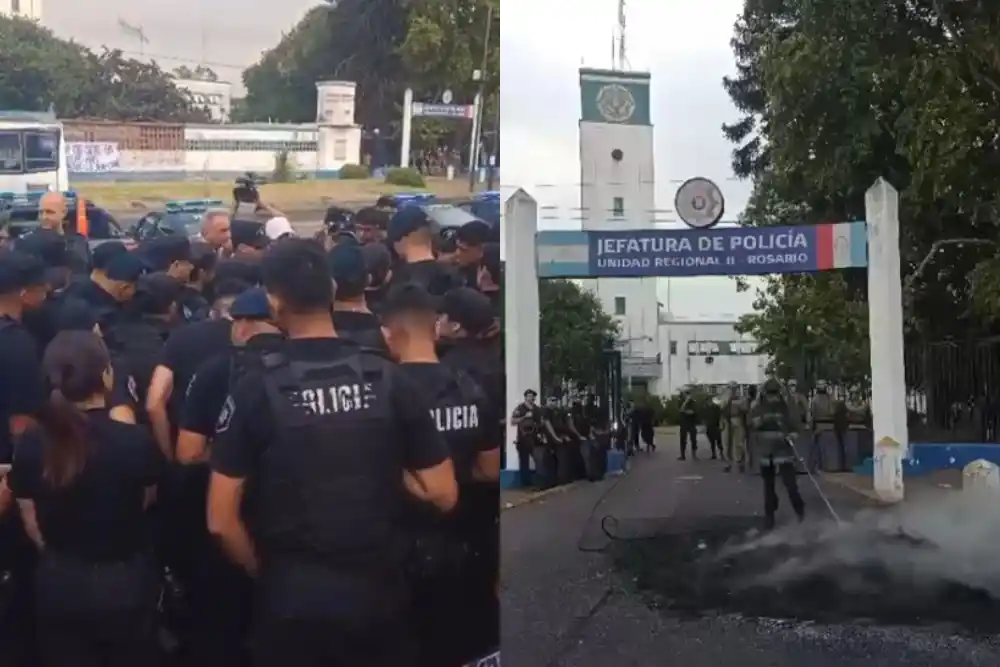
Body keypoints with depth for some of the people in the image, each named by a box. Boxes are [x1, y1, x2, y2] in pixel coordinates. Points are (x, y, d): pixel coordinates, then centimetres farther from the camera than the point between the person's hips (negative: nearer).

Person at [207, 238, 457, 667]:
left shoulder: (255, 392, -11)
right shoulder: (391, 381, -6)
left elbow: (221, 520, -9)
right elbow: (443, 495, -4)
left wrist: (263, 571, 6)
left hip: (293, 597, -1)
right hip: (378, 592, 2)